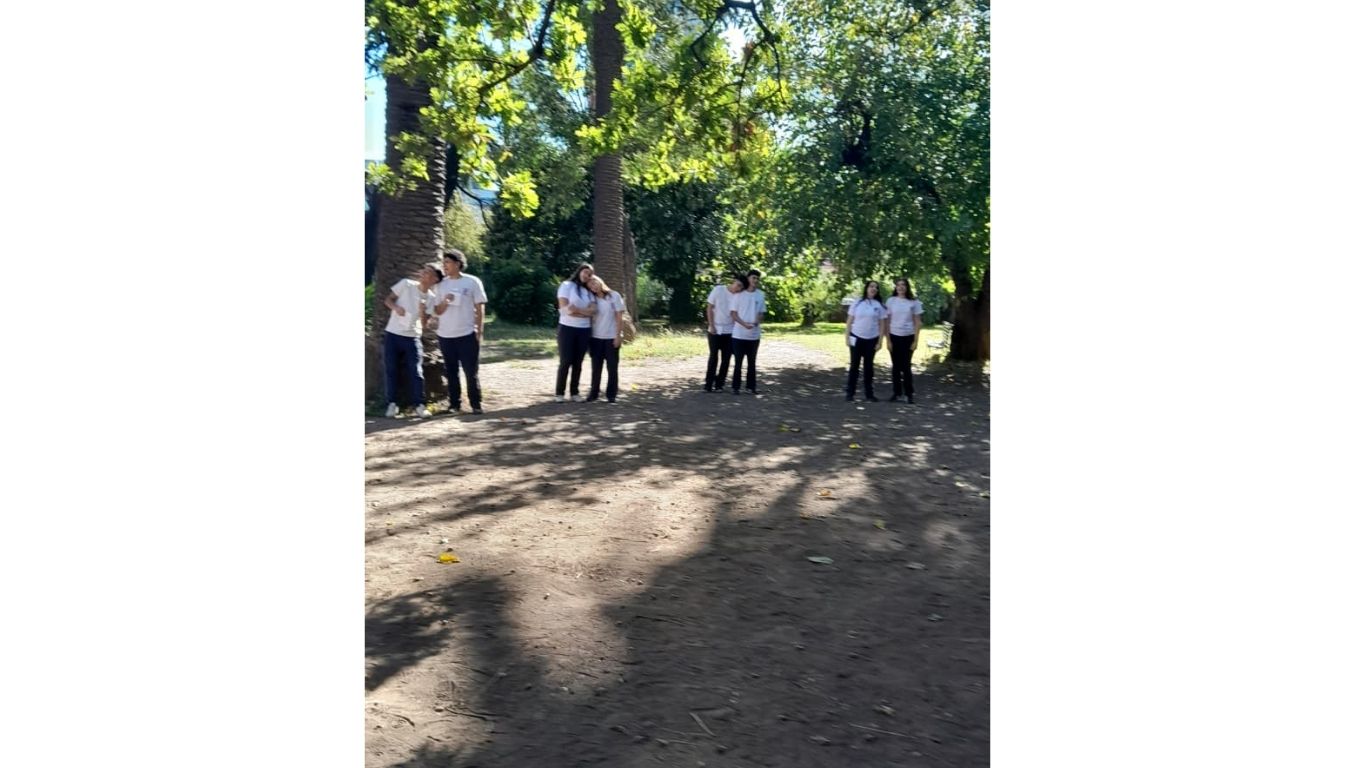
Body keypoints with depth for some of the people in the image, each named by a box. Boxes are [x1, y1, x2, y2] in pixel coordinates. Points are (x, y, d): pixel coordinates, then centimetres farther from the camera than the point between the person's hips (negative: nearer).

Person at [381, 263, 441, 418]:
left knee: (416, 371, -5)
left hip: (412, 337, 0)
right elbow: (388, 299, 1)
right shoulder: (406, 284, -4)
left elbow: (424, 323, 0)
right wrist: (395, 307, -19)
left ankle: (420, 405, 3)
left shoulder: (431, 298, 0)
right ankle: (392, 404, 14)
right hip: (392, 334, 0)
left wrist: (422, 311, -19)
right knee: (390, 370, 3)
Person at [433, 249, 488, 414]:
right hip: (445, 335, 3)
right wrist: (444, 302, -13)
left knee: (471, 372, 0)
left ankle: (476, 404, 7)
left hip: (467, 334, -3)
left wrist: (479, 331, -4)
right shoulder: (441, 285, 7)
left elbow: (479, 308, 0)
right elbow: (437, 311, 8)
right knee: (451, 372, 8)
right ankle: (454, 404, 14)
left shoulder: (472, 282, -2)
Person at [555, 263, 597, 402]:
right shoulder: (566, 285, -1)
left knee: (578, 362, 6)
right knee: (566, 361, -5)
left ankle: (574, 392, 13)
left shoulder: (589, 291, 14)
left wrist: (577, 310, -19)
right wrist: (585, 313, -12)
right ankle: (559, 393, 3)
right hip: (567, 328, -5)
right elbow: (565, 309, -12)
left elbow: (593, 310, -3)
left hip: (584, 330, 5)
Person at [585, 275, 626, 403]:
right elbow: (590, 318, 9)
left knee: (612, 367, 2)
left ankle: (611, 395, 7)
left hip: (611, 337, -3)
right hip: (596, 337, 3)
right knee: (596, 367, 6)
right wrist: (589, 337, 2)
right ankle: (594, 392, 14)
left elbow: (619, 317, -3)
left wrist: (618, 336, -9)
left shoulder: (614, 296, -2)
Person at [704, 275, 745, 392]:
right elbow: (709, 308, -3)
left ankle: (719, 383, 14)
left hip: (729, 331, 2)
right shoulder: (718, 290, -7)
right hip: (715, 330, -2)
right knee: (713, 356, 4)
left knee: (726, 358, 4)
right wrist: (711, 326, -7)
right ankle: (709, 384, 10)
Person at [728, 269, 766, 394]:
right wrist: (744, 324, -20)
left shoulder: (760, 295, 7)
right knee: (738, 361, 1)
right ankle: (735, 386, 9)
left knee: (752, 362, 9)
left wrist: (757, 321, -12)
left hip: (754, 335, 4)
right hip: (739, 334, -4)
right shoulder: (738, 294, -4)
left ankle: (750, 386, 16)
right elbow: (733, 313, -5)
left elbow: (761, 313, 11)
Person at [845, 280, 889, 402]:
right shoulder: (857, 303, 1)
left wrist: (880, 341, -3)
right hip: (857, 338, -1)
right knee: (854, 365, 1)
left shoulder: (880, 306, 1)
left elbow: (882, 325, 2)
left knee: (868, 365, 7)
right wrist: (847, 337, -3)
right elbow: (849, 321, 3)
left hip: (872, 339, 1)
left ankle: (869, 393, 12)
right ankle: (849, 392, 5)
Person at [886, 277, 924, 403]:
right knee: (896, 366, 4)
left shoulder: (914, 302, -1)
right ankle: (897, 393, 10)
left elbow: (917, 323, 1)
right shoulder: (891, 301, 1)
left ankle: (910, 393, 8)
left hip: (908, 337, -1)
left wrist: (915, 341, -5)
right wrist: (888, 340, -3)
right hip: (894, 336, 1)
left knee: (906, 366, -1)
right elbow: (887, 322, 3)